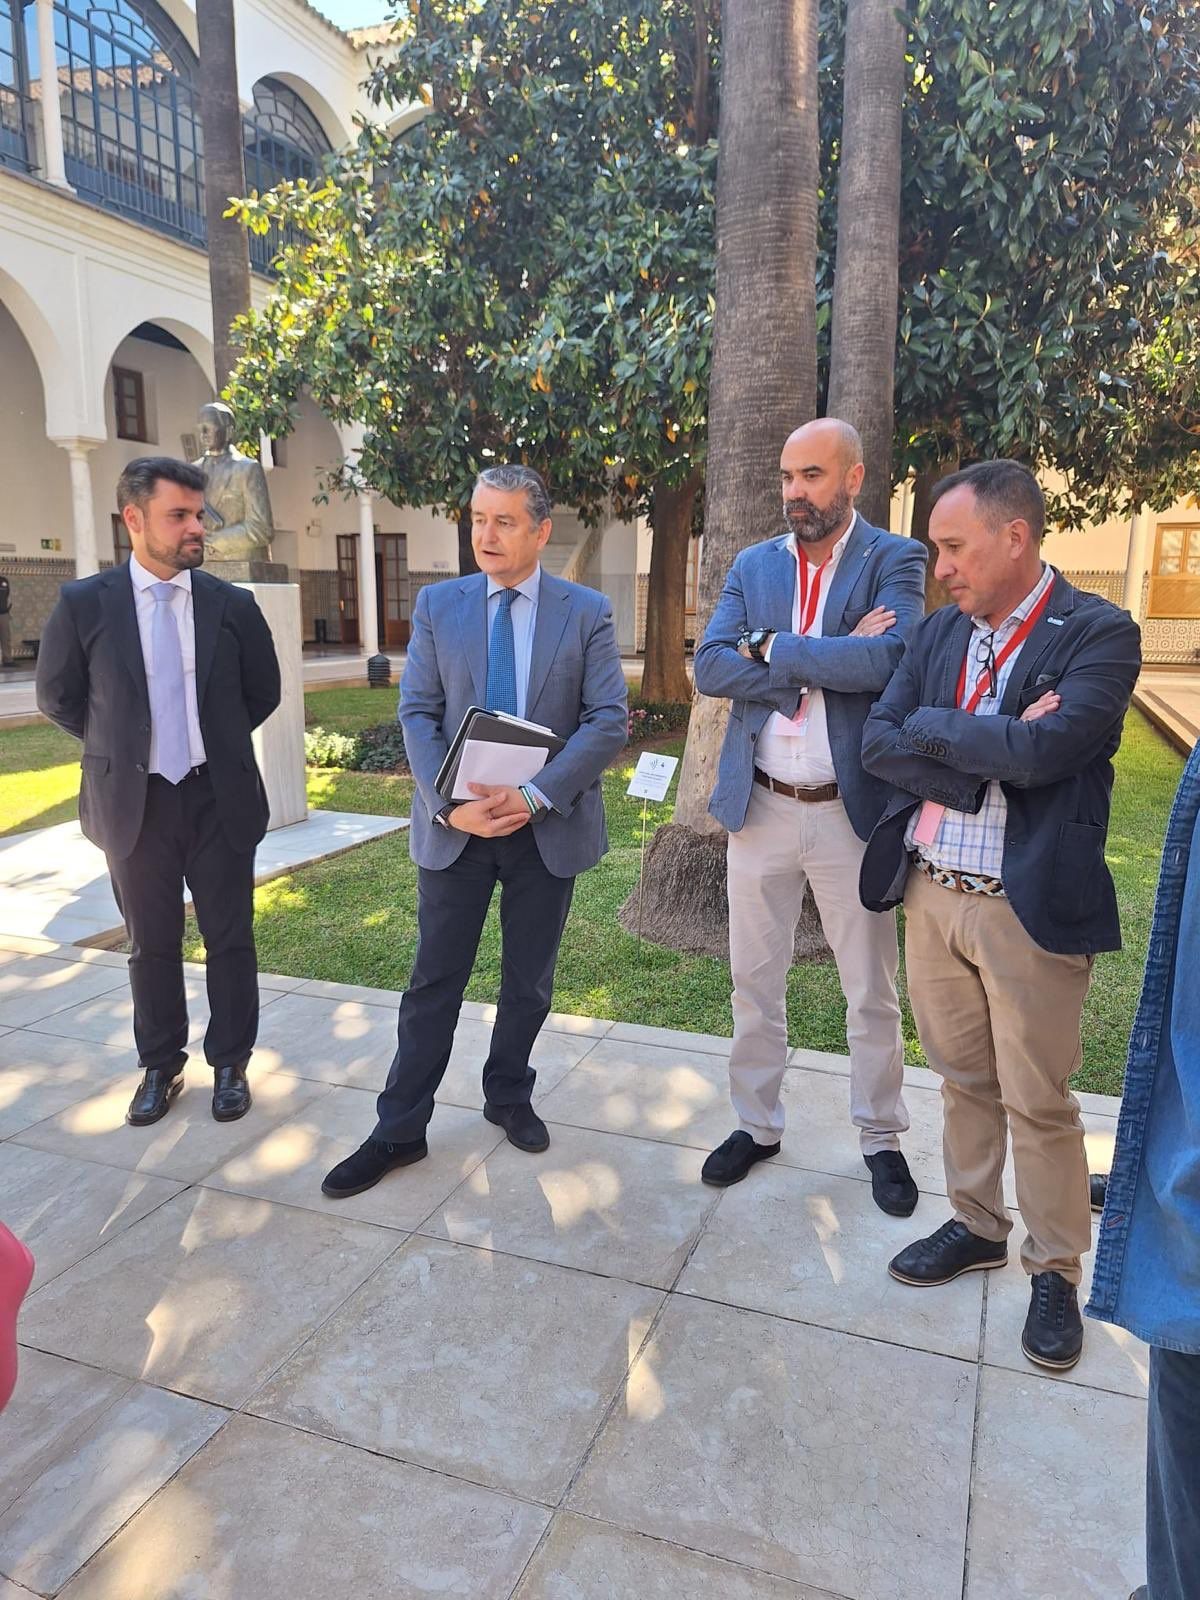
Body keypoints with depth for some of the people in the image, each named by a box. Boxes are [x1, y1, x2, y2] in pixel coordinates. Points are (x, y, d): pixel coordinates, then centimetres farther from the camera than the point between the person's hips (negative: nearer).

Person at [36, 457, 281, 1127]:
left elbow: (264, 692, 12)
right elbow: (58, 696, 8)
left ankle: (231, 1063, 26)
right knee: (152, 945, 12)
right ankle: (161, 1066, 30)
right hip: (134, 802, 0)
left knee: (231, 940, 8)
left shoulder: (232, 605, -2)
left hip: (219, 799, 1)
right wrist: (120, 746, 7)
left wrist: (217, 741, 10)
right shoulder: (85, 604, -5)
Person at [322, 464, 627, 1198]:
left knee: (529, 981, 14)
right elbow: (418, 715, -2)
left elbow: (609, 721, -9)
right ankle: (400, 1131, 19)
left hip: (548, 827, 0)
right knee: (435, 980, 7)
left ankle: (509, 1097, 36)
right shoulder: (438, 604, 2)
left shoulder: (587, 612, -2)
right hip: (455, 826, 1)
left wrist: (536, 796, -20)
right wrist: (449, 805, -17)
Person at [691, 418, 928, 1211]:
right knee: (754, 982, 14)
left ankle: (882, 1138, 30)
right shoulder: (753, 565, 7)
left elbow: (889, 657, -23)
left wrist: (773, 650, -14)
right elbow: (709, 667, -7)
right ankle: (757, 1124, 32)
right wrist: (826, 661, -17)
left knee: (872, 991, 10)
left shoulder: (895, 559, -4)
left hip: (853, 809, -3)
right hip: (761, 808, 4)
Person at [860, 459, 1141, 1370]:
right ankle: (977, 1226, 38)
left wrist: (932, 727, -10)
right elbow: (878, 745, -1)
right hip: (929, 893, 5)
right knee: (963, 1080, 18)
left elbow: (1042, 752, -24)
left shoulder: (1098, 634, -9)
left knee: (1038, 1101, 8)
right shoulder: (939, 630, 8)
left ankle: (1056, 1270, 29)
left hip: (1030, 906, -5)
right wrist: (991, 759, -14)